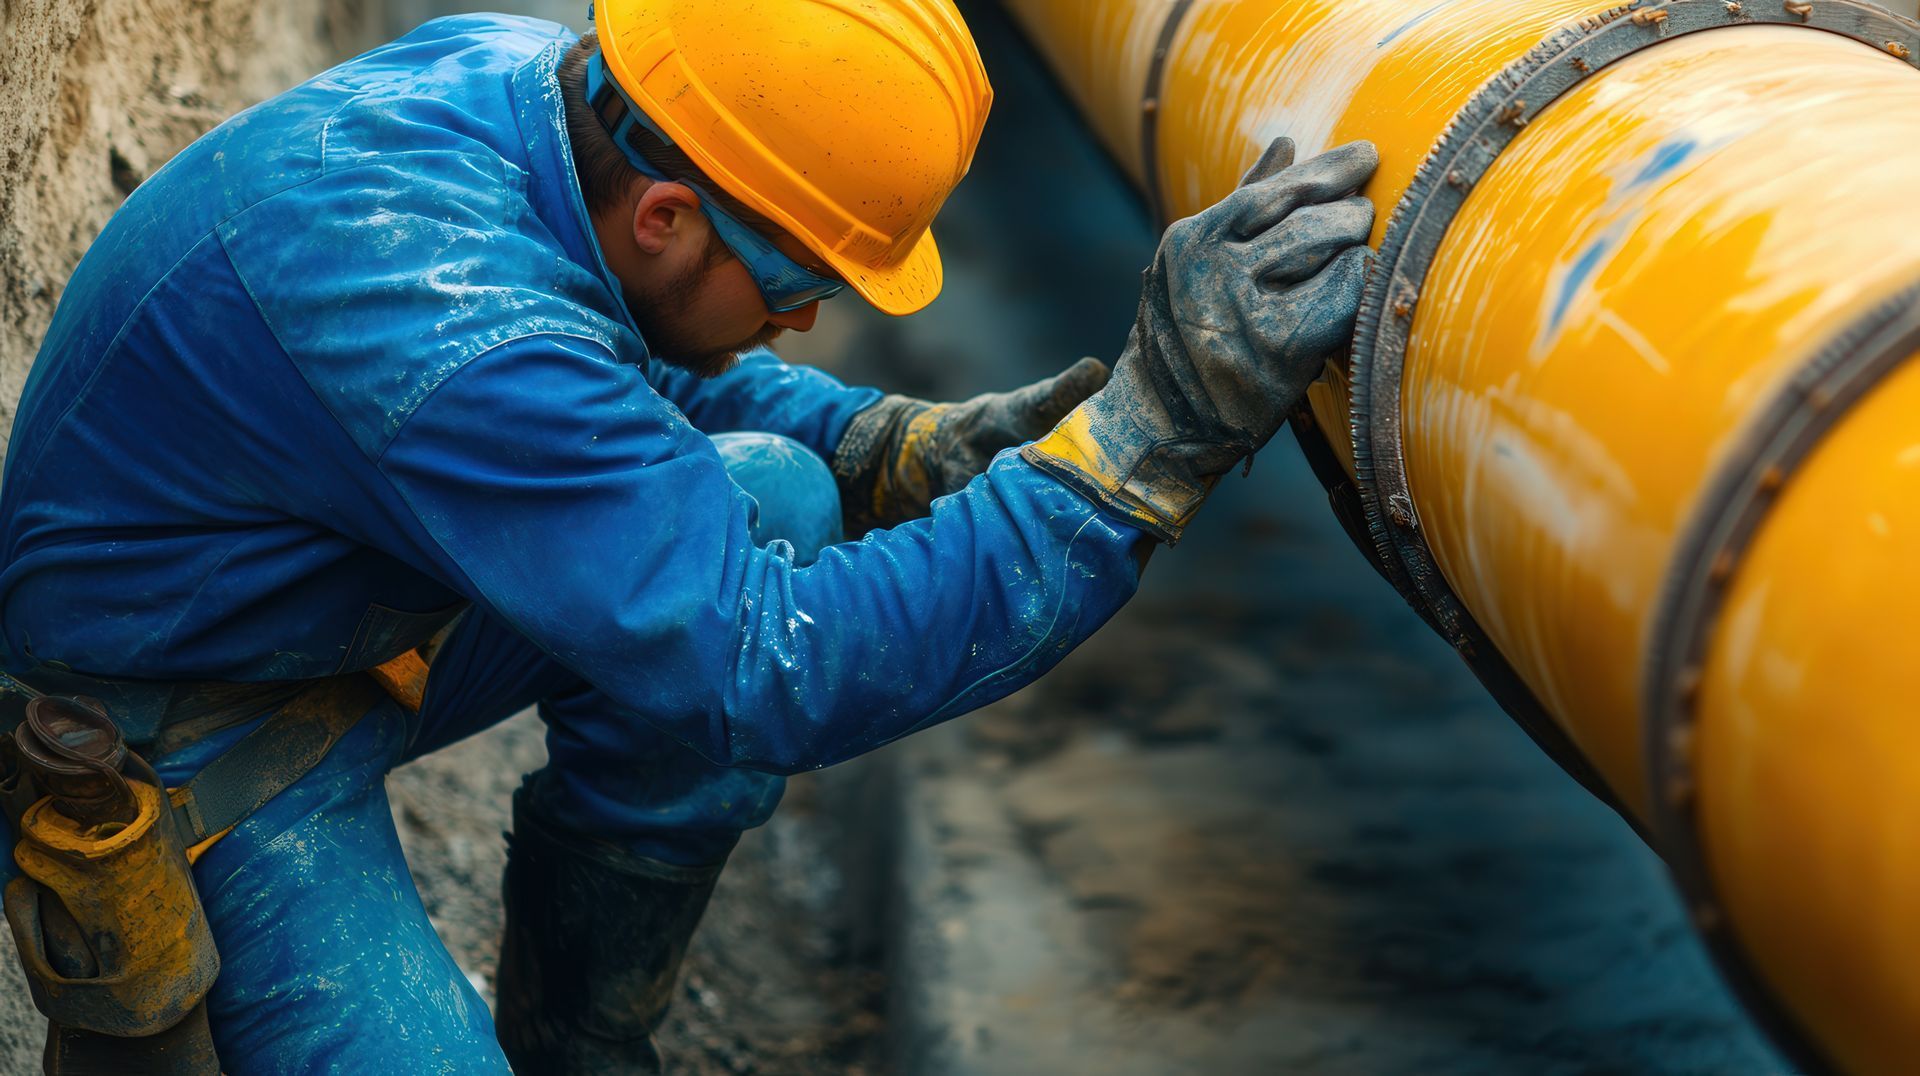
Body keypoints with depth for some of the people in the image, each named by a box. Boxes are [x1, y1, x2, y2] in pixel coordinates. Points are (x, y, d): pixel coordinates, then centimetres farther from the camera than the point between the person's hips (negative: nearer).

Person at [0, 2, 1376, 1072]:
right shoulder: (446, 320, -37)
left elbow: (668, 378, 9)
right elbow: (774, 673, -37)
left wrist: (919, 451, -8)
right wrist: (1156, 425, -41)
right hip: (186, 749, -9)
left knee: (774, 494, -6)